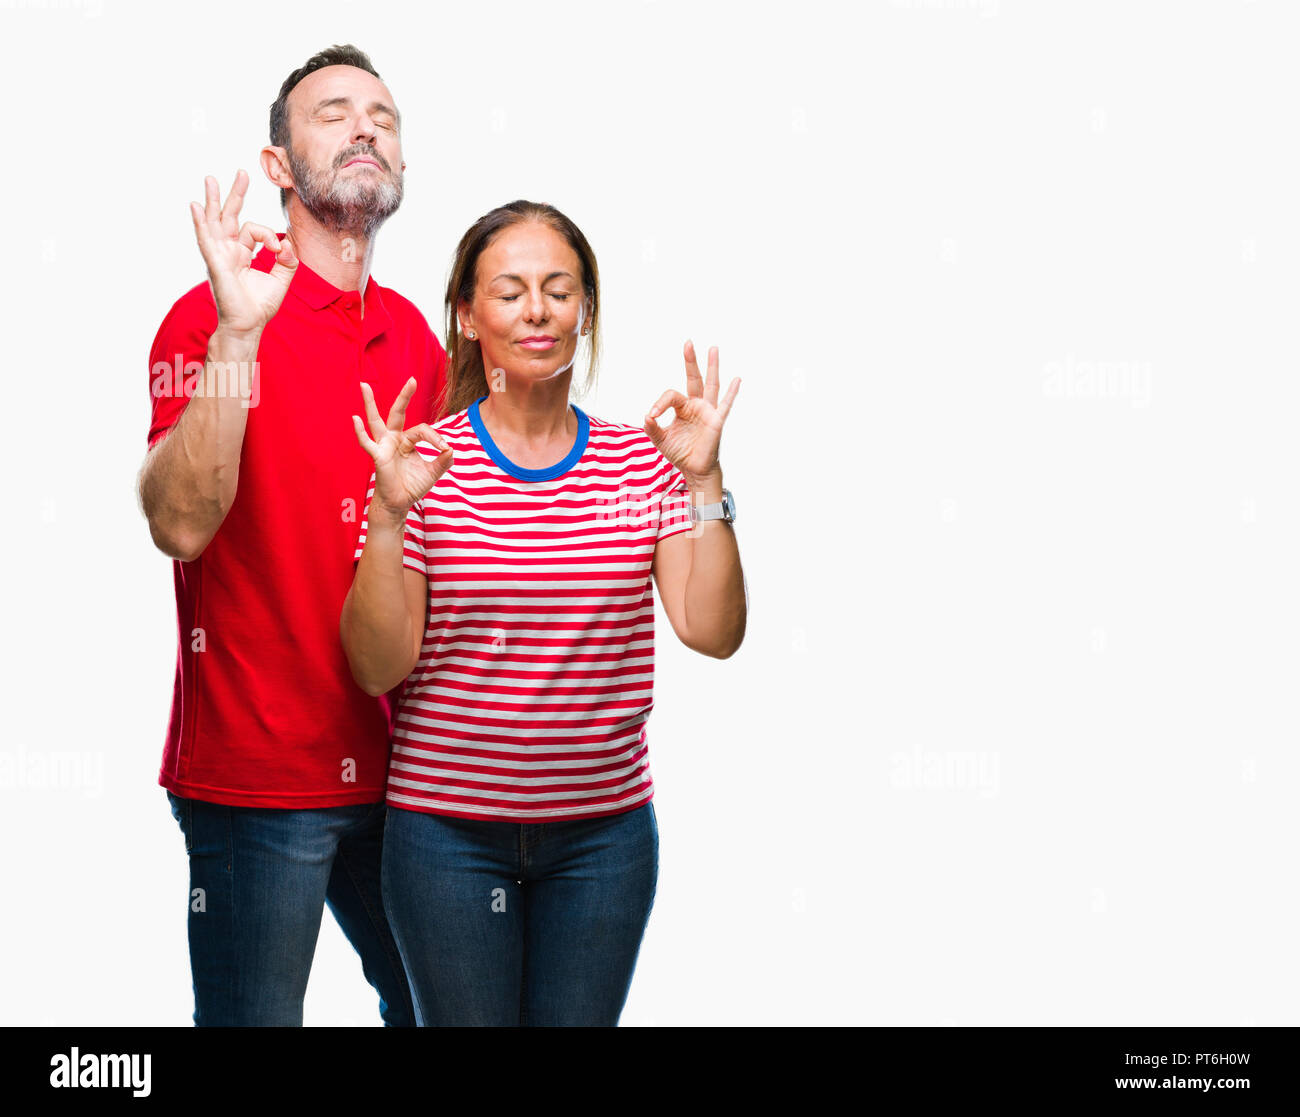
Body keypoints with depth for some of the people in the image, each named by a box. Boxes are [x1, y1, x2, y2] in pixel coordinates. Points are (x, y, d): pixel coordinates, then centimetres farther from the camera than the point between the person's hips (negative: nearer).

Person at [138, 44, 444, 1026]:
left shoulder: (413, 333, 9)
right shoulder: (214, 314, -9)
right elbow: (179, 525, -24)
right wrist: (236, 336, -29)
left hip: (392, 762, 6)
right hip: (257, 773, -6)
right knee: (255, 1013, 5)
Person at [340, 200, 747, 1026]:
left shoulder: (641, 462, 2)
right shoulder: (427, 463, -4)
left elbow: (713, 632, -6)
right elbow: (377, 667, -9)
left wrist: (704, 482, -15)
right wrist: (389, 514, -21)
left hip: (604, 828, 2)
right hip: (448, 831, -2)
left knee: (580, 1020, 10)